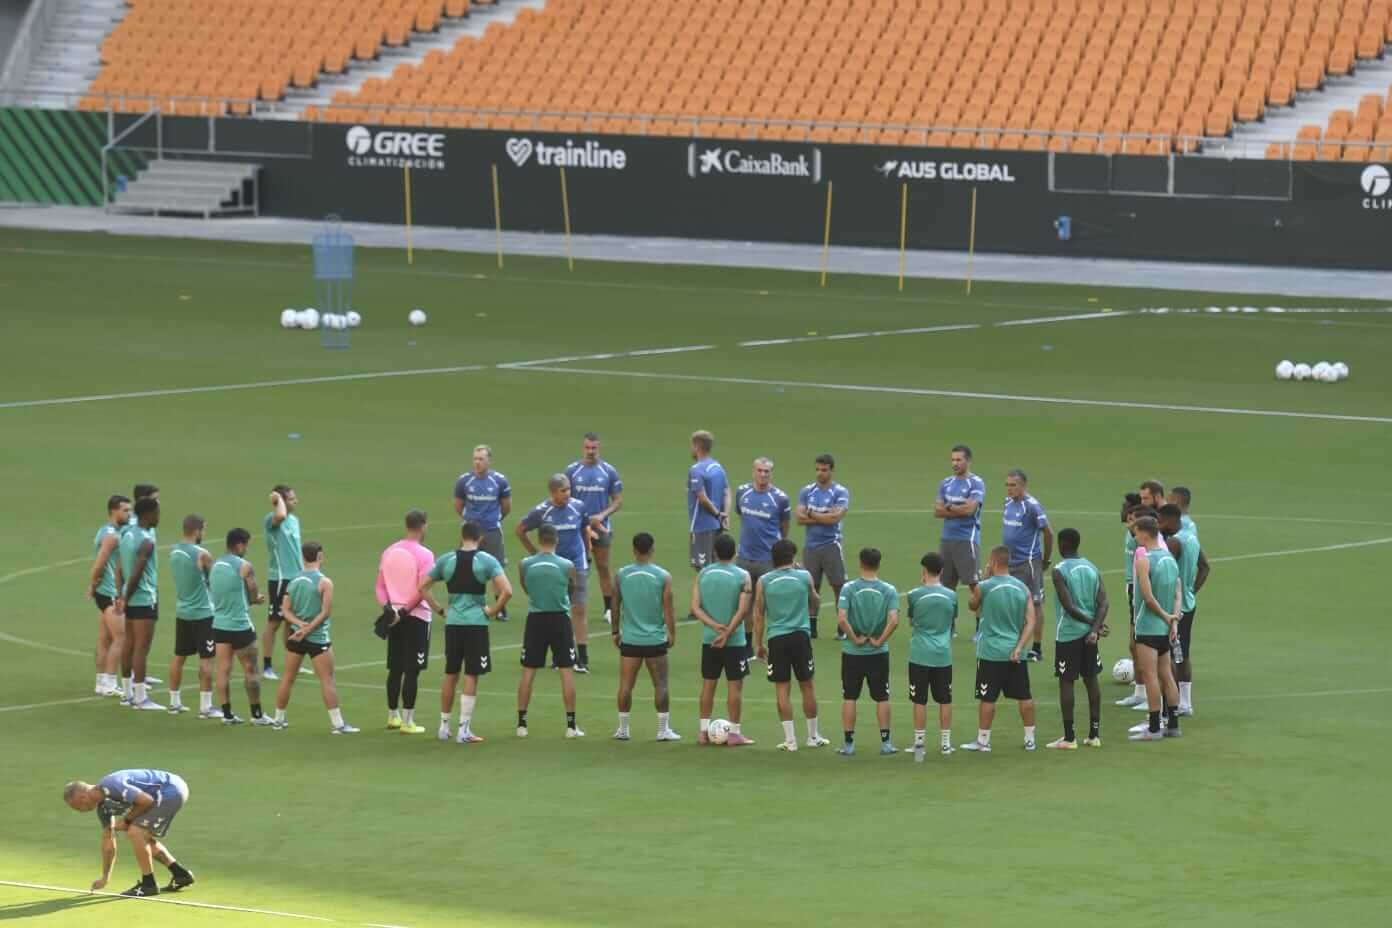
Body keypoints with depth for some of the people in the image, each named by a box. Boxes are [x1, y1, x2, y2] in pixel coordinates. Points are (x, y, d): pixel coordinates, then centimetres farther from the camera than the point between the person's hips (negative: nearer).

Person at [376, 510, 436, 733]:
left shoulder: (389, 552, 7)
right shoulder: (424, 555, -12)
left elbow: (380, 586, 6)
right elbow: (423, 590, -18)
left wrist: (388, 608, -2)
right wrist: (405, 610, -13)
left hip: (394, 616, 6)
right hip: (417, 616, -6)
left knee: (395, 669, 14)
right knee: (412, 671, -2)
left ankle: (393, 716, 21)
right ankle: (407, 721, -1)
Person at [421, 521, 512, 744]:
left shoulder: (446, 560, 3)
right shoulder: (487, 561, -6)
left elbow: (423, 588, 6)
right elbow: (507, 591, -16)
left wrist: (440, 611, 10)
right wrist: (492, 611, -2)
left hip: (452, 623, 3)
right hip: (476, 623, -3)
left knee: (450, 675, 16)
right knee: (471, 677, 1)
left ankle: (444, 726, 23)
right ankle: (464, 731, 0)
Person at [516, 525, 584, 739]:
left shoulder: (525, 565, -4)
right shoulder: (567, 566, -7)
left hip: (535, 619, 1)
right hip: (560, 618, -1)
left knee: (528, 671, 8)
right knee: (567, 671, 4)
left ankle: (521, 723, 9)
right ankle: (571, 725, 3)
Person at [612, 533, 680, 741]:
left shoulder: (621, 576, -2)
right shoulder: (663, 577, -7)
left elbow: (615, 606, 5)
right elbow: (668, 609, -5)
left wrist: (616, 631, 18)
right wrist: (672, 634, 6)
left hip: (630, 638, 1)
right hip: (656, 638, -1)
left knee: (626, 684, 6)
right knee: (660, 684, 6)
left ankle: (623, 728, 10)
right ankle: (664, 730, 6)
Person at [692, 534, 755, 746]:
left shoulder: (703, 575, 2)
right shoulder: (742, 576, -8)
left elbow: (695, 607, -4)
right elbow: (743, 610, -15)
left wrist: (714, 625, -11)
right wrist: (727, 633, -14)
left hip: (709, 639, 3)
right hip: (735, 641, -3)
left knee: (708, 684, 12)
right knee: (735, 685, 3)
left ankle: (704, 731, 15)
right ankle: (734, 734, 4)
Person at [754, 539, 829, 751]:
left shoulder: (764, 582, 0)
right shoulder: (804, 577, 0)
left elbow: (759, 615, 2)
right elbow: (815, 604, 15)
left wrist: (759, 644, 10)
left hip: (776, 638, 0)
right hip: (800, 636, 0)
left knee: (782, 688, 3)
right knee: (807, 686, 11)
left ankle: (789, 739, 1)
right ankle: (813, 736, 20)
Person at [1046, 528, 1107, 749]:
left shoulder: (1060, 571, -12)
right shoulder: (1092, 569, 6)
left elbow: (1068, 606, -17)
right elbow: (1103, 603, -2)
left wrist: (1092, 623, -7)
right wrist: (1094, 629, -11)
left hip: (1068, 634, -6)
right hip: (1089, 633, 6)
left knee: (1066, 682, 0)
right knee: (1091, 679, 12)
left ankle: (1069, 737, -1)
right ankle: (1094, 734, 15)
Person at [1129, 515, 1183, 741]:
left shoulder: (1144, 560, -15)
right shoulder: (1169, 558, 9)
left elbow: (1148, 597, -19)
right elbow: (1178, 595, 6)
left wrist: (1165, 617, -7)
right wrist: (1173, 619, -2)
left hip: (1148, 626, -8)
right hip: (1165, 629, 8)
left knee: (1150, 676, -6)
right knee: (1166, 675, 13)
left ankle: (1154, 728, -6)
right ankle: (1172, 725, 16)